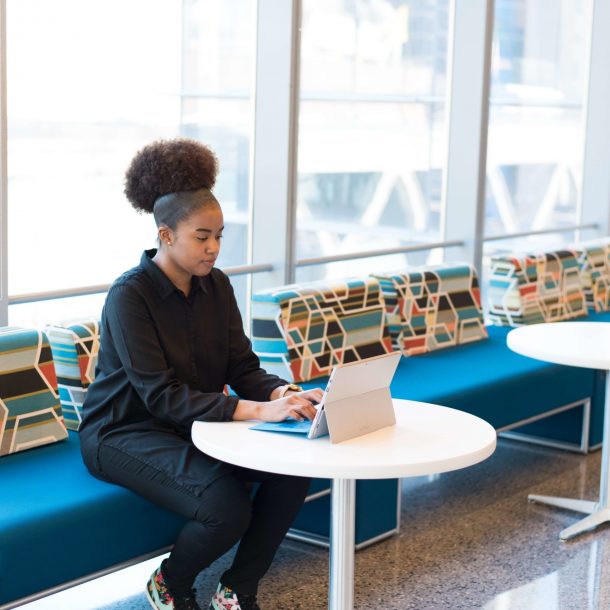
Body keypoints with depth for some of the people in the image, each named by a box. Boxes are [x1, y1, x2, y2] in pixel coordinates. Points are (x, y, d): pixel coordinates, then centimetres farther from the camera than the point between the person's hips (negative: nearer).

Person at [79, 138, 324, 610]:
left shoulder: (216, 286, 1)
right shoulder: (130, 296, -21)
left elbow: (243, 368, 0)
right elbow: (161, 396, -27)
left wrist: (282, 393, -24)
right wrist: (257, 410, -37)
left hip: (198, 425, 7)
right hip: (124, 434, -7)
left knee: (294, 468, -17)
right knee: (227, 506, -30)